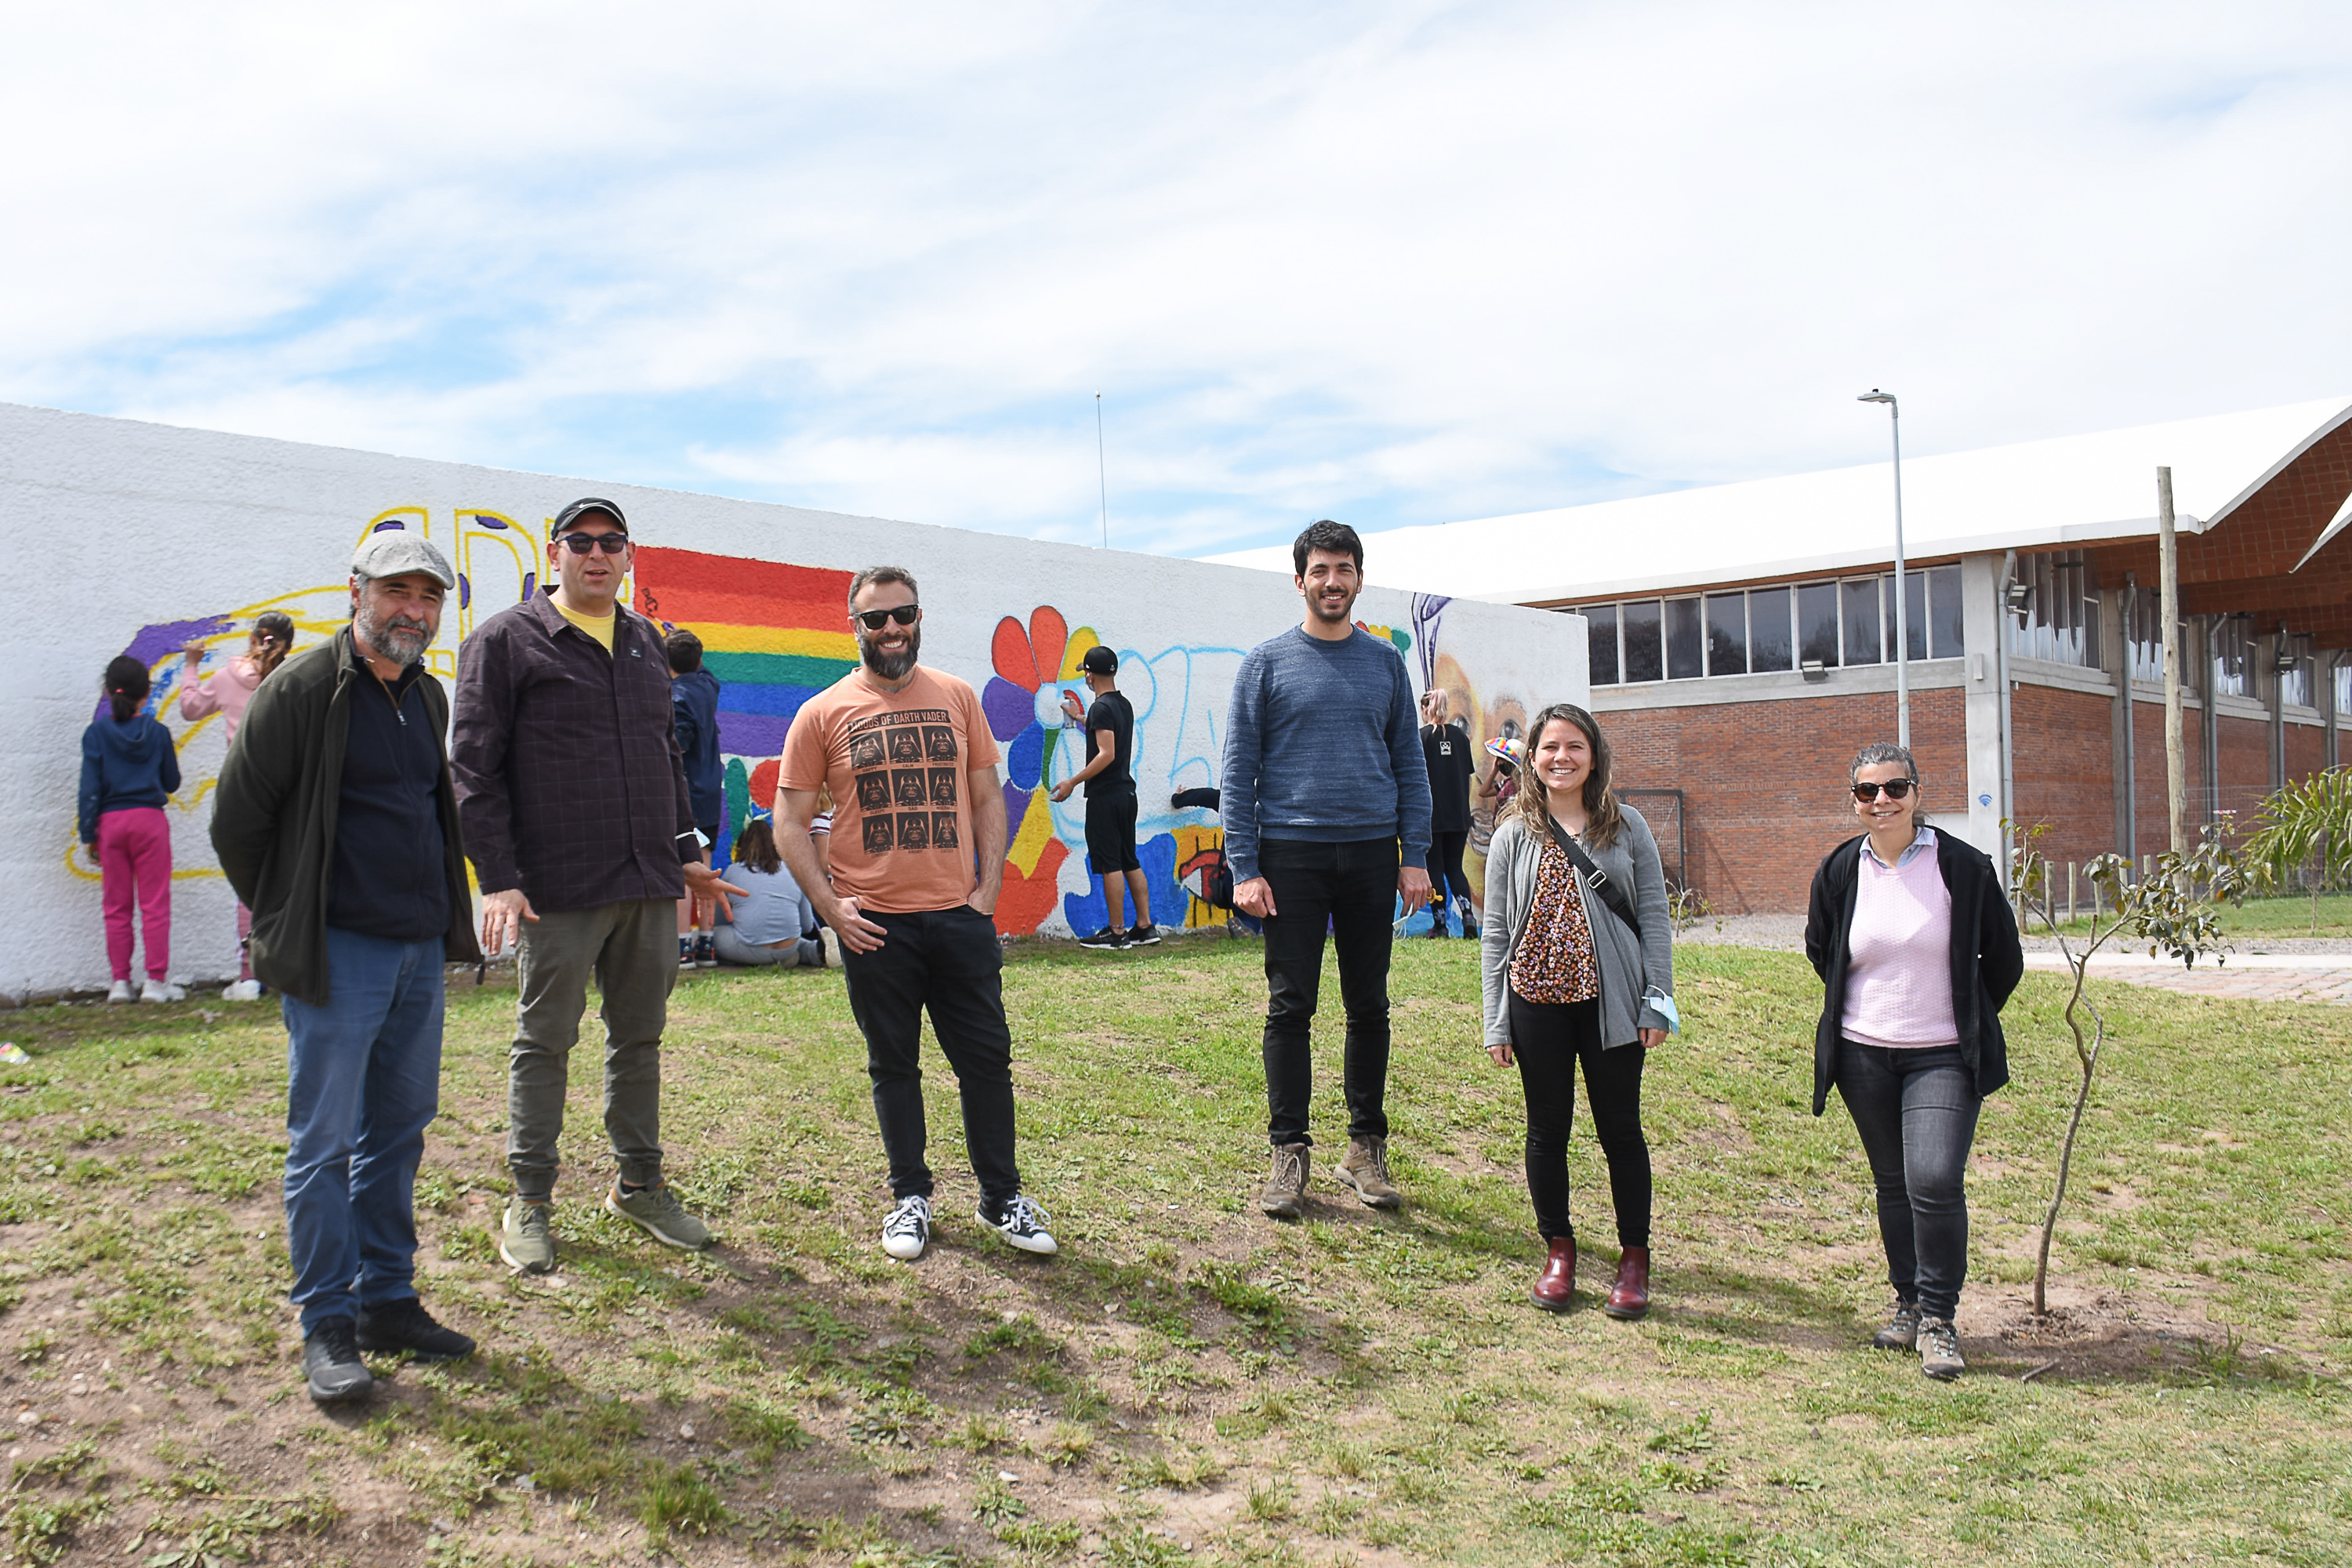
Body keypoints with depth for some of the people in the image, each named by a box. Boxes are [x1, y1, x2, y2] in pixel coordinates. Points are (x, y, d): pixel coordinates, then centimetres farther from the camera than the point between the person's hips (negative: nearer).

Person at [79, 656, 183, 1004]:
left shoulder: (96, 733, -2)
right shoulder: (158, 733, -2)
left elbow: (90, 788, -3)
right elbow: (171, 784, 7)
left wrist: (88, 834, 2)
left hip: (110, 822, 1)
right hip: (149, 819, -1)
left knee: (116, 907, 9)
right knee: (154, 904, 2)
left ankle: (120, 981, 10)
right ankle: (156, 981, 2)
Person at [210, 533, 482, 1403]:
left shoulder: (428, 696, 13)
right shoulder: (301, 688, -9)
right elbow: (237, 821, -6)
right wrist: (287, 926, 1)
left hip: (421, 950, 7)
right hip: (338, 955, -7)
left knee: (398, 1129, 13)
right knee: (325, 1142, -1)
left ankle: (388, 1300, 23)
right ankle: (327, 1324, 9)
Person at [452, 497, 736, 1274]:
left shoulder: (646, 641, 15)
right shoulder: (506, 640, -2)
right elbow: (473, 766, -7)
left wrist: (686, 849, 17)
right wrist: (497, 879, -14)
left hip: (650, 886, 5)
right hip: (559, 887, -5)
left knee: (640, 1036, 12)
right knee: (545, 1041, 4)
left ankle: (639, 1182, 24)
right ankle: (529, 1202, 15)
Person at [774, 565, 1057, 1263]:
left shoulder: (956, 697, 7)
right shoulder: (823, 714, 0)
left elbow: (987, 797, 10)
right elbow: (790, 822, 1)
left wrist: (989, 885, 1)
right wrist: (830, 905, -8)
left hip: (960, 916, 2)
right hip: (874, 924, -1)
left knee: (987, 1057, 5)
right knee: (894, 1066, 9)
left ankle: (1001, 1198, 19)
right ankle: (910, 1198, 24)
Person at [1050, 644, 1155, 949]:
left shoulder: (1101, 707, -15)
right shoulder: (1124, 705, 12)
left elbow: (1106, 754, -22)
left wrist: (1072, 782, -17)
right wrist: (1080, 717, 45)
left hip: (1105, 797, -9)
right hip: (1126, 791, 9)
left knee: (1109, 864, -4)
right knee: (1130, 861, 12)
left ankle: (1116, 932, -1)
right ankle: (1145, 927, 13)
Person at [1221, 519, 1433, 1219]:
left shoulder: (1385, 662, 9)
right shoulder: (1267, 662, 1)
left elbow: (1410, 764, 10)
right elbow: (1238, 771, -1)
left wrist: (1415, 856, 1)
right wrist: (1244, 868, -9)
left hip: (1371, 856, 3)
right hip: (1292, 856, -2)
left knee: (1369, 1007, 8)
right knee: (1291, 1007, 1)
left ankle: (1366, 1148, 19)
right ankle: (1289, 1151, 10)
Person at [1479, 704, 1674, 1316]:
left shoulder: (1626, 827, 2)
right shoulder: (1515, 836, 3)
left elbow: (1654, 916, 2)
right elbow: (1495, 932, 4)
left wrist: (1657, 1003, -5)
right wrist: (1495, 1022, 0)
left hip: (1609, 1001, -1)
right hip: (1536, 1001, 1)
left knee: (1621, 1129, 6)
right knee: (1547, 1130, 10)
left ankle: (1634, 1257, 20)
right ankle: (1558, 1251, 25)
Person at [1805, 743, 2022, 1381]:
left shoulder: (1964, 867, -7)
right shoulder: (1839, 871, 0)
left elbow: (2004, 959, 5)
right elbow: (1819, 950, 18)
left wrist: (1967, 1022, 9)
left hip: (1943, 1058, -3)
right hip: (1864, 1055, 3)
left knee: (1935, 1181, -15)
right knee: (1893, 1184, 11)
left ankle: (1939, 1318, -1)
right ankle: (1909, 1304, 27)